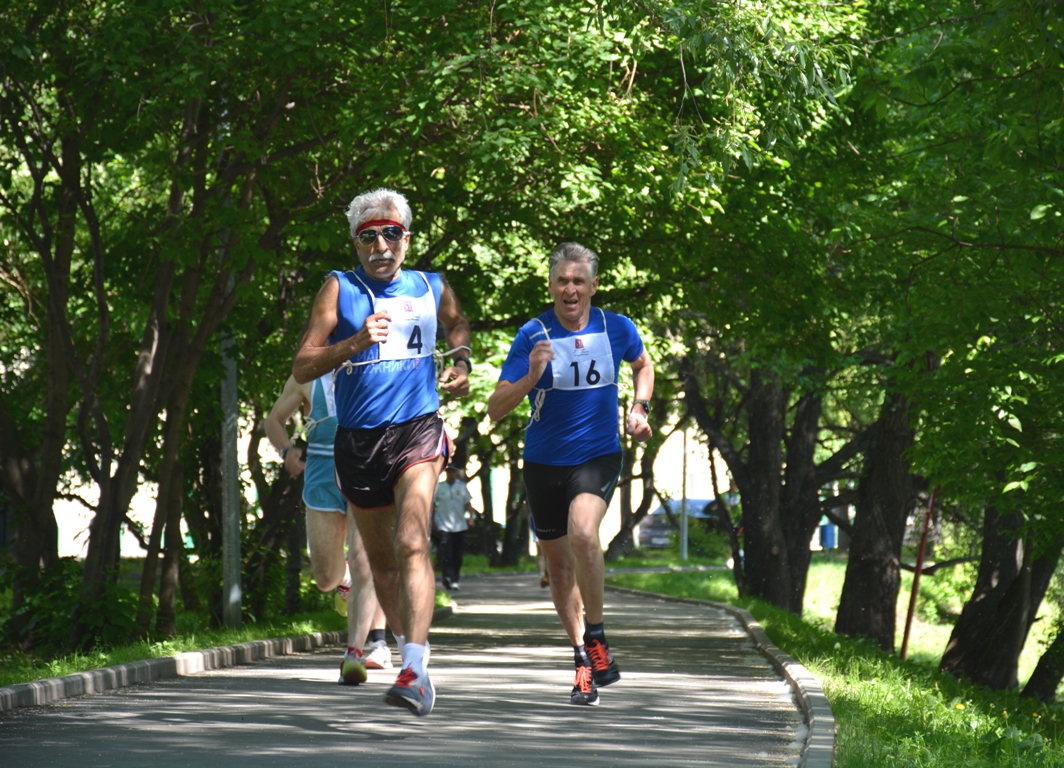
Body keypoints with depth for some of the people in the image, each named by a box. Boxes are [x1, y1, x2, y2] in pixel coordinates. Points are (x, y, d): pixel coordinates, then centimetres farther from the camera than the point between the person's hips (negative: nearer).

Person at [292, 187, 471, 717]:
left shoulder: (432, 289, 9)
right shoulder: (340, 289, 1)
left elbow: (457, 323, 33)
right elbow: (302, 367, -5)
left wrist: (461, 362, 13)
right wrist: (355, 343, -19)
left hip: (418, 431, -1)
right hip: (358, 439, 2)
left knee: (412, 543, -21)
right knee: (380, 560, 13)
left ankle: (415, 671, -31)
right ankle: (408, 645, 36)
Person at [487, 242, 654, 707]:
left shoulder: (617, 329, -3)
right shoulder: (533, 336, -9)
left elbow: (642, 364, 22)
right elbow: (495, 410, -13)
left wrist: (639, 408, 5)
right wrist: (531, 377, -29)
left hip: (599, 455, -1)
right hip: (544, 463, 1)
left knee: (583, 533, -29)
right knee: (559, 566, 9)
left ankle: (596, 640, -13)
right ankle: (587, 665, 25)